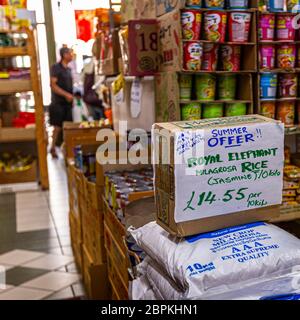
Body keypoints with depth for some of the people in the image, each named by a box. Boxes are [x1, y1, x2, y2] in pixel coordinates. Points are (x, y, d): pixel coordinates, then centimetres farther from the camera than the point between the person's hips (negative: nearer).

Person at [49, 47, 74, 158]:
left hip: (68, 102, 6)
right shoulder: (56, 67, -6)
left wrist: (72, 96, 7)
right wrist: (66, 94, -19)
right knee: (58, 127, -4)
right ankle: (53, 148, 8)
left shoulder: (68, 69, 15)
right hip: (58, 103, -6)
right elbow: (53, 85, -13)